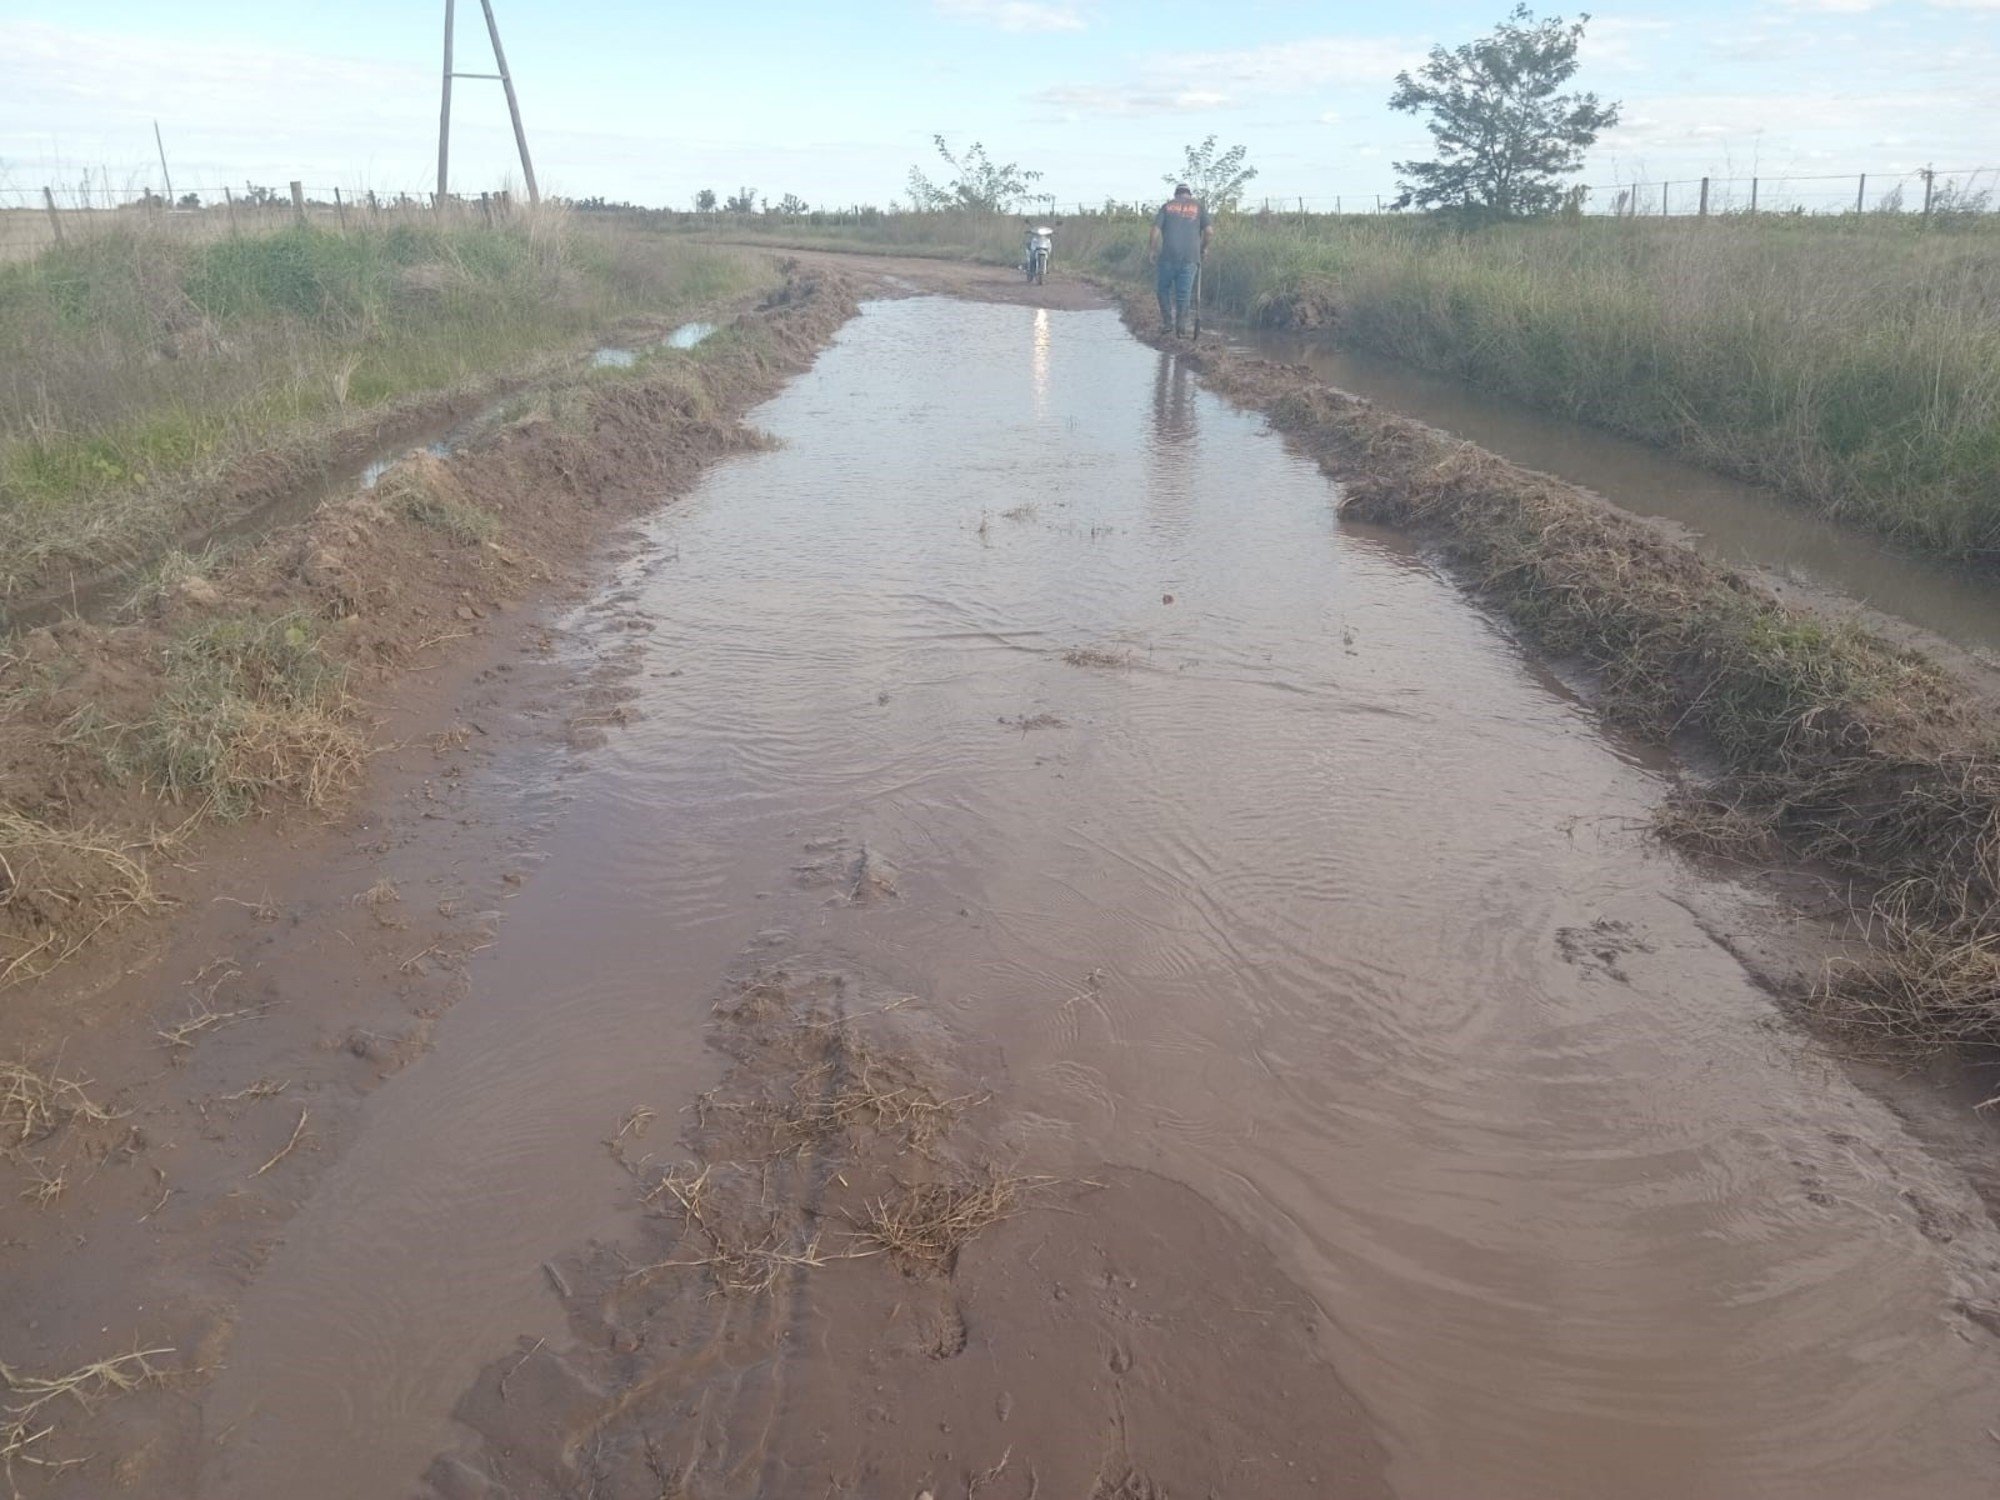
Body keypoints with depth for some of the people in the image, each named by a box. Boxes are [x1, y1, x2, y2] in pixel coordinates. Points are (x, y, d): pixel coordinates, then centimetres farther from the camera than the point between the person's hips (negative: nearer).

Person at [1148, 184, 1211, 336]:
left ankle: (1167, 322, 6)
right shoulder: (1198, 205, 10)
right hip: (1190, 255, 1)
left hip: (1168, 255, -1)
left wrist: (1152, 250, 8)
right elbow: (1209, 231, 3)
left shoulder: (1167, 206, 10)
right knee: (1184, 292, 6)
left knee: (1163, 288, 12)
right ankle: (1181, 324, 7)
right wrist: (1204, 247, 17)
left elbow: (1156, 229, 0)